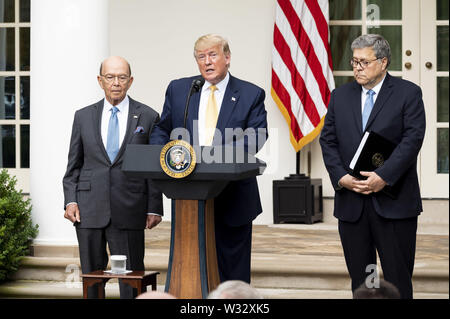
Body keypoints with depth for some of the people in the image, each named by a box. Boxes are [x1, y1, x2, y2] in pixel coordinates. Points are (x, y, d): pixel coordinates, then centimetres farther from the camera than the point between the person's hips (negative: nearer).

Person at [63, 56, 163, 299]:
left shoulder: (148, 117, 5)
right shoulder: (83, 117, 11)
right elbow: (73, 166, 11)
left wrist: (154, 208, -3)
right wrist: (70, 200, -1)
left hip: (129, 211, -2)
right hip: (89, 210, 2)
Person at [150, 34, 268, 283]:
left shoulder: (251, 95, 1)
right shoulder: (178, 90, 10)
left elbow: (255, 138, -10)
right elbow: (162, 130, 14)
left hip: (233, 199, -2)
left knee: (233, 272, 3)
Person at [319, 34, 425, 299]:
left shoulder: (408, 93, 0)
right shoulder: (341, 96, 13)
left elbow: (413, 138, -10)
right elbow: (328, 140, 8)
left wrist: (383, 177, -19)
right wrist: (341, 176, -8)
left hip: (393, 202, -4)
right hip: (351, 201, 4)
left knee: (398, 277, -1)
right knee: (359, 277, 9)